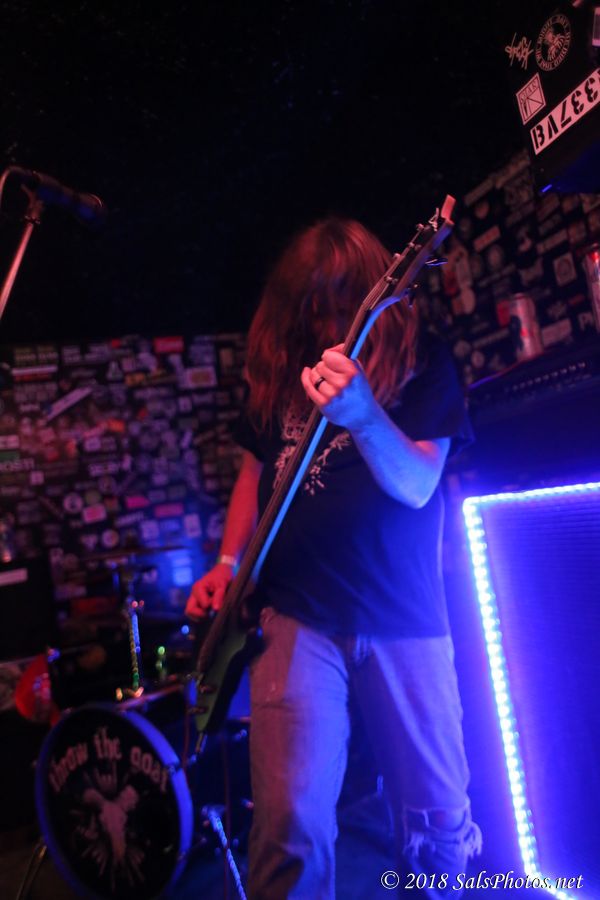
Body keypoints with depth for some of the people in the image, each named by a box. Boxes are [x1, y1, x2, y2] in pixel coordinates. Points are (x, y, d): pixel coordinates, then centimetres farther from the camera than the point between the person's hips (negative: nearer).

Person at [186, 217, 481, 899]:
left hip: (402, 615, -1)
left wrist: (362, 416, -33)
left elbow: (416, 486, -13)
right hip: (296, 614, 1)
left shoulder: (421, 362, -1)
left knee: (440, 813, 12)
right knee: (292, 823, -6)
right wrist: (228, 563, 5)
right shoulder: (278, 367, 9)